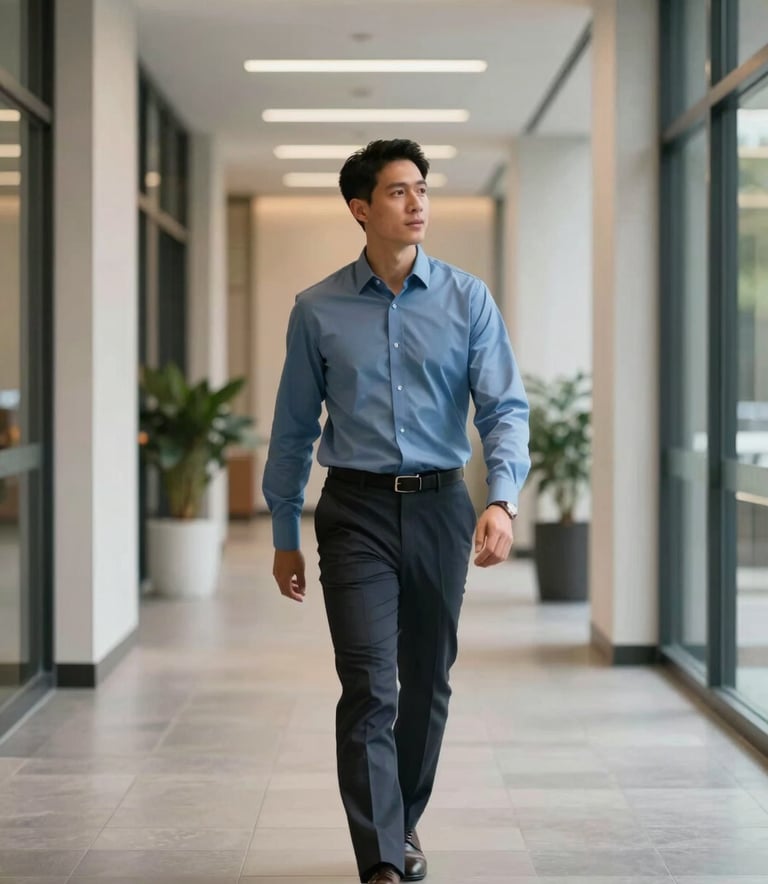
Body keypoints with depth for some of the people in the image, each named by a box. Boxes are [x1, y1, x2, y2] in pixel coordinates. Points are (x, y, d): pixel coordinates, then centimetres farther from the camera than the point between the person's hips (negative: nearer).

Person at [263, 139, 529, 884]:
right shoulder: (318, 311, 0)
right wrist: (284, 536, 8)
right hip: (357, 509, -2)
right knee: (368, 689, -10)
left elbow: (504, 408, -6)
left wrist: (502, 500, -22)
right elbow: (293, 428, 6)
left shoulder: (467, 300, 0)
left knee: (427, 682, 14)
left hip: (440, 507, 2)